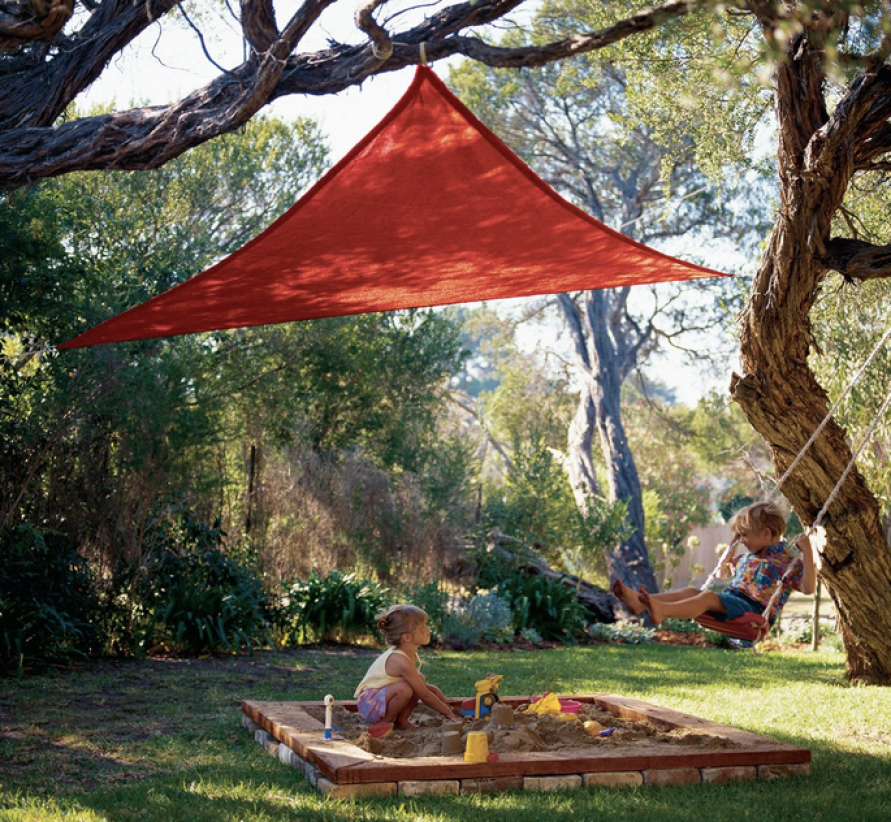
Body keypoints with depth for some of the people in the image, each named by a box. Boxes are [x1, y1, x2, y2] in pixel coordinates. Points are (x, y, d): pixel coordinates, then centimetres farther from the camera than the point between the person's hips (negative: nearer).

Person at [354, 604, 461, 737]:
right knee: (404, 689, -34)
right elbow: (424, 696, -22)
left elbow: (422, 688, 16)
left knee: (420, 682, -5)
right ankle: (384, 724, -12)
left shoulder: (411, 655, 1)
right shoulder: (400, 660, -28)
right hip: (369, 704, -9)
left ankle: (401, 720, 2)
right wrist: (449, 714, -14)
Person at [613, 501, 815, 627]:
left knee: (708, 596, -33)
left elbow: (807, 588, -13)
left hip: (753, 609, -9)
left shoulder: (786, 561, 1)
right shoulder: (747, 557, 26)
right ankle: (640, 601, -37)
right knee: (691, 591, -14)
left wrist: (807, 552, -17)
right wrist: (733, 545, 34)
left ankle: (662, 610, -60)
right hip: (731, 598, 9)